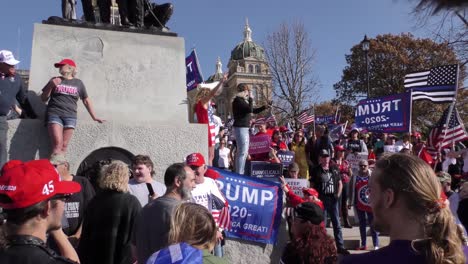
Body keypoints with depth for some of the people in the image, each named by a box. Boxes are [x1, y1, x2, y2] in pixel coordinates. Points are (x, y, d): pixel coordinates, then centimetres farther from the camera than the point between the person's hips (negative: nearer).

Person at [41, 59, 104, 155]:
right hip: (54, 114, 0)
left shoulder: (78, 83, 12)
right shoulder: (55, 80, 13)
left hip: (70, 116, 0)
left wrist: (94, 117, 15)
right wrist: (51, 85, -2)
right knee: (57, 144, -15)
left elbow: (86, 100, 17)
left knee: (64, 146, -6)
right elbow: (43, 98, 13)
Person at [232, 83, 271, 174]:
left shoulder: (243, 100, 19)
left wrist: (265, 107, 19)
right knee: (242, 152, -12)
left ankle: (240, 173, 23)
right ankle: (239, 173, -9)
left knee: (244, 152, 15)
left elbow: (254, 110, 26)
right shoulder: (238, 100, -11)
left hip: (244, 128, 11)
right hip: (240, 128, -11)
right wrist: (251, 98, -10)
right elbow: (250, 109, -22)